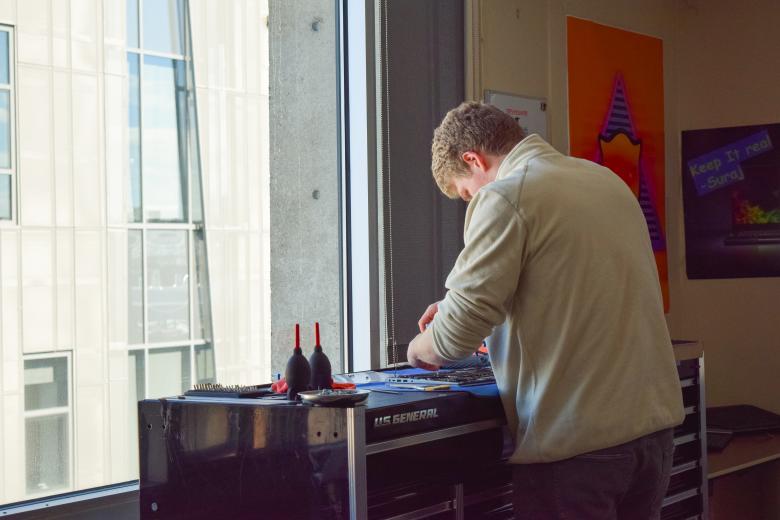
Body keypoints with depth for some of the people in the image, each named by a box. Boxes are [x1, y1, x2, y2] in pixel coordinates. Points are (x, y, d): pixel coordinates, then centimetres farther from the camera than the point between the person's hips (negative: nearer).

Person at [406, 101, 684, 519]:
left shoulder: (503, 198, -11)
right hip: (653, 422, 8)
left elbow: (457, 336, -14)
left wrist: (419, 349, 8)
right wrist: (456, 311, 25)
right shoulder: (608, 180, 13)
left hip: (577, 440, -8)